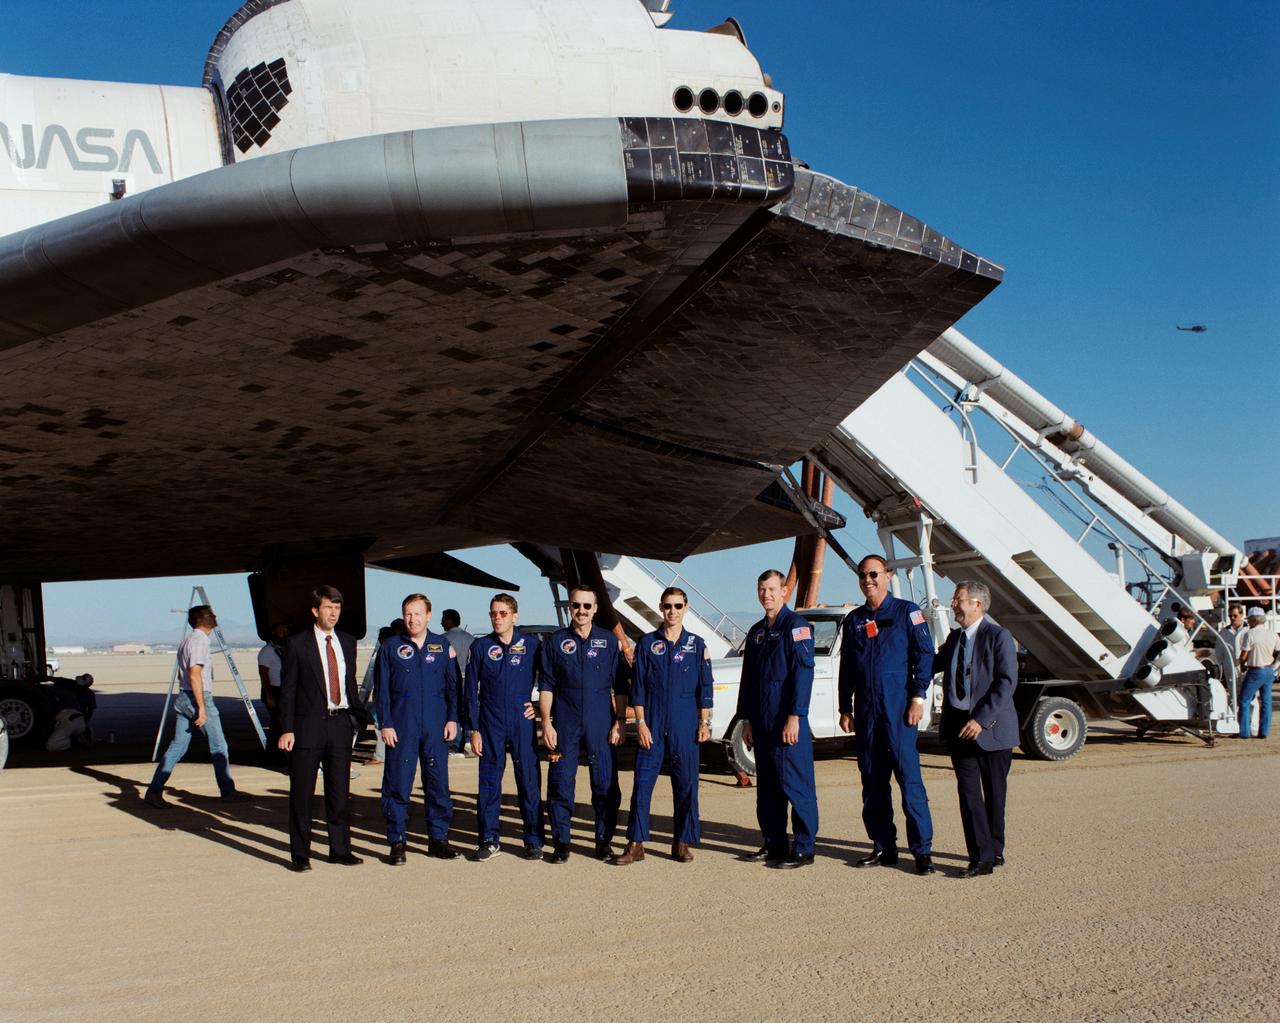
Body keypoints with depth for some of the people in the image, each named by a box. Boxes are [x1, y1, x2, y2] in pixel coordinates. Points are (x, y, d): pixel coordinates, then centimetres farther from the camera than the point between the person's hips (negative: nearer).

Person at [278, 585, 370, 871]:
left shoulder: (348, 642, 10)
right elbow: (287, 689, -4)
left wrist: (357, 716, 11)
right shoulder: (297, 644, -3)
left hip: (341, 723, 4)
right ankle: (299, 854, 12)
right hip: (308, 725, -4)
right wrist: (287, 729, -9)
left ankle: (340, 849, 20)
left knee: (340, 791, 9)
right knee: (302, 793, 3)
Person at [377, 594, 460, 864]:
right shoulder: (390, 648, 5)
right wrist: (385, 724, -3)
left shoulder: (443, 647, 8)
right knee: (397, 784, -1)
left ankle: (438, 838, 15)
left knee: (438, 783, 5)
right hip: (401, 727, -1)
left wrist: (452, 719, 1)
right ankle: (397, 842, 7)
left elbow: (453, 685, 10)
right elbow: (382, 690, 4)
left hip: (436, 727, 1)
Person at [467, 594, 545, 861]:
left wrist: (539, 705, 3)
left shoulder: (531, 645, 0)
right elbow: (471, 690, 5)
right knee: (489, 781, 4)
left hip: (523, 722, -1)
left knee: (529, 781, 1)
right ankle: (489, 840, 13)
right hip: (491, 724, 1)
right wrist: (474, 729, 1)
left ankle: (534, 840, 10)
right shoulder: (480, 647, 3)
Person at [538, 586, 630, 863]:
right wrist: (546, 723, -3)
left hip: (601, 725, 0)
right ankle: (561, 842, 11)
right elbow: (546, 686, 5)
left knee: (606, 784, 2)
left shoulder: (609, 641, 5)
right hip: (565, 725, 0)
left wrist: (620, 722, -1)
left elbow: (620, 687, 6)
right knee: (561, 783, 1)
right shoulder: (556, 641, 5)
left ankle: (604, 840, 15)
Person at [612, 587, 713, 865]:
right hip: (652, 725, 0)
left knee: (686, 785, 4)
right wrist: (641, 723, -4)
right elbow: (638, 687, 4)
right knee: (643, 782, -2)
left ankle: (682, 843, 15)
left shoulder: (697, 645, 6)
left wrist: (704, 722, 0)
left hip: (685, 727, 0)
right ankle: (636, 844, 3)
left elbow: (705, 687, 6)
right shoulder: (647, 643, 5)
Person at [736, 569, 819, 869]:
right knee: (767, 787, 11)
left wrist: (794, 717, -19)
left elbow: (803, 673, -14)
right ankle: (773, 844, 20)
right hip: (762, 722, 8)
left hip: (787, 721, -8)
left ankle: (803, 849, 2)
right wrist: (746, 720, 15)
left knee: (796, 785, -4)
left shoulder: (796, 626, -7)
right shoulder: (756, 632, 16)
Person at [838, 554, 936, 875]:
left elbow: (924, 655, -2)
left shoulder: (906, 611, 2)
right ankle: (883, 847, 14)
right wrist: (845, 709, 12)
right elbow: (846, 668, 17)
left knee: (909, 776, -8)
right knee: (872, 780, 6)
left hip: (898, 708, -5)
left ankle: (922, 849, -4)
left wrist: (917, 697, -11)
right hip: (865, 711, 5)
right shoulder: (853, 619, 14)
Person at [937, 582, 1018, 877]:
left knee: (994, 794, 9)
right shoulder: (954, 638, 13)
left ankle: (994, 851, 22)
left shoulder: (998, 636, -9)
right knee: (969, 794, -1)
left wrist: (981, 720, -22)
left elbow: (1006, 682, -16)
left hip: (990, 728, -5)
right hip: (959, 727, 5)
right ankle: (981, 857, 0)